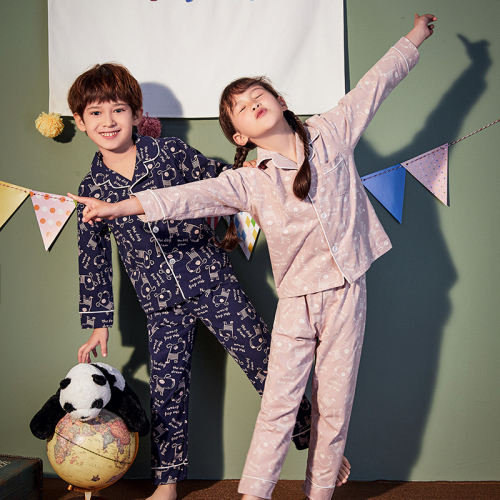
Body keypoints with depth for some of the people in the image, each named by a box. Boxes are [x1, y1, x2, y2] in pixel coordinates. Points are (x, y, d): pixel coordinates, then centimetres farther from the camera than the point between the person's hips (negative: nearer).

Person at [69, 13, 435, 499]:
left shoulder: (330, 131, 1)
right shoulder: (247, 182, -4)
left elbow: (375, 82, 10)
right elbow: (190, 197, -11)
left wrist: (415, 36, 19)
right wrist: (120, 206, -20)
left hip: (346, 292, 1)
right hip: (296, 299, -1)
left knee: (335, 403, 7)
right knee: (278, 404, -1)